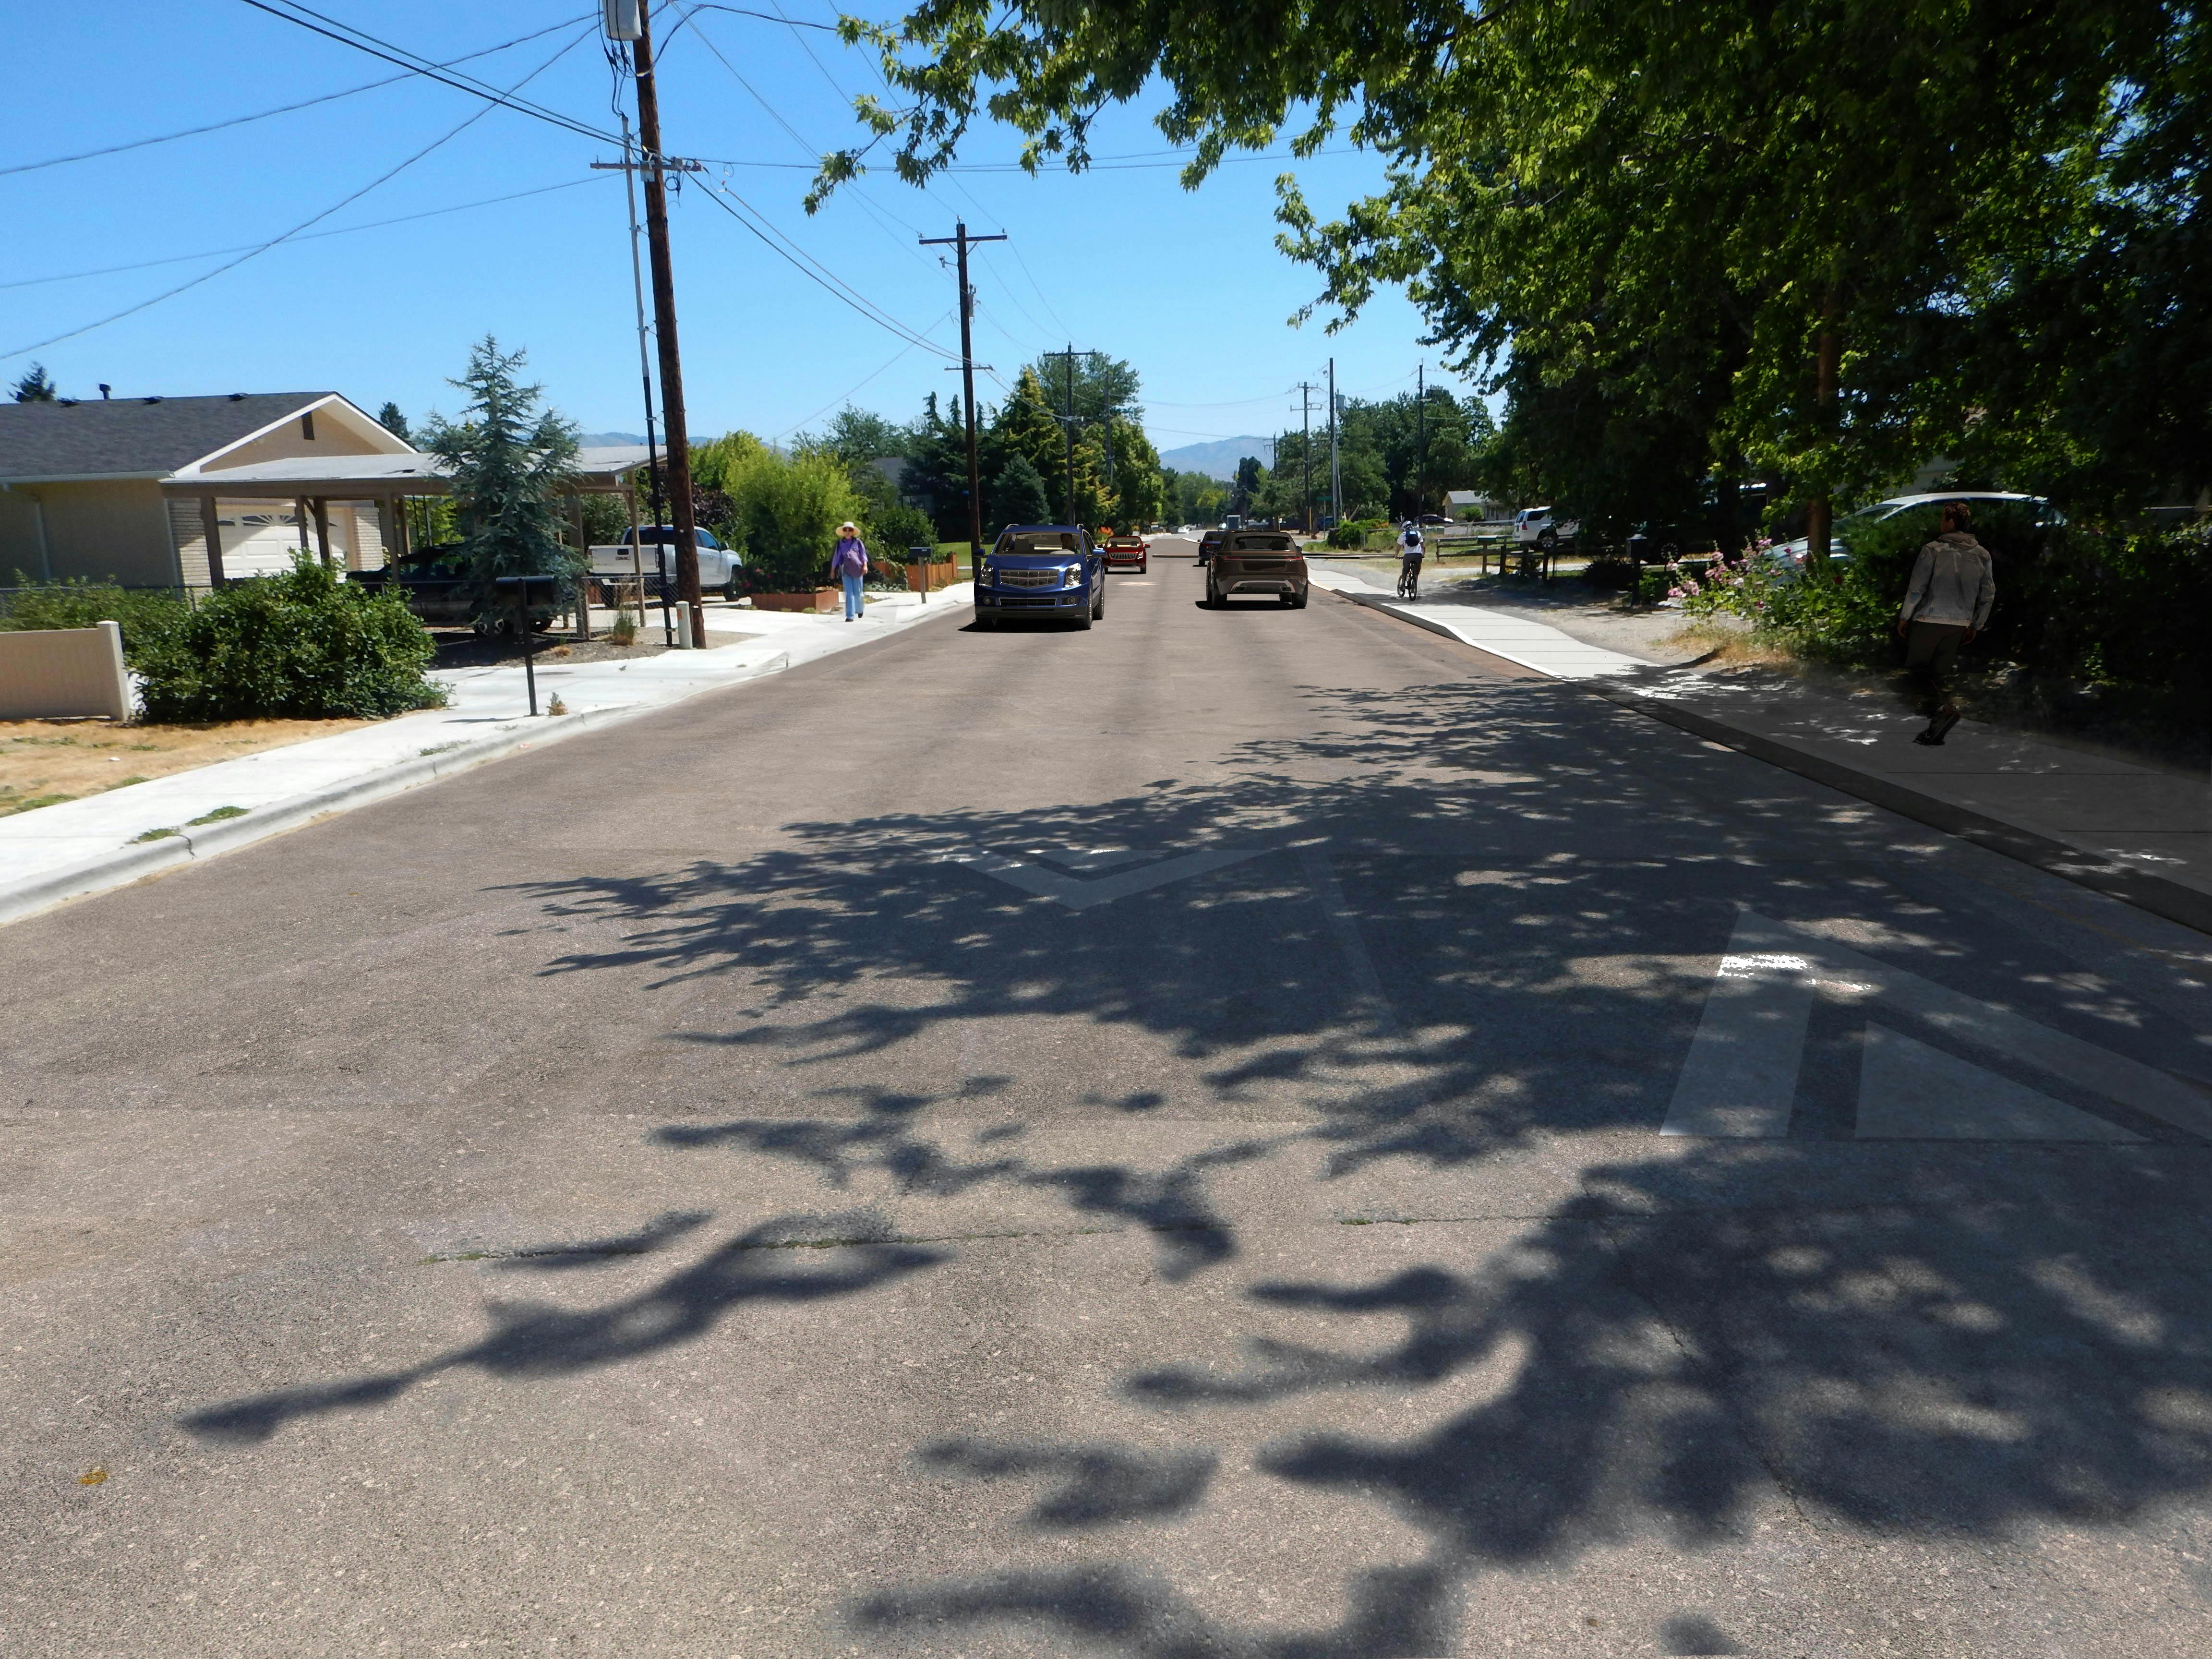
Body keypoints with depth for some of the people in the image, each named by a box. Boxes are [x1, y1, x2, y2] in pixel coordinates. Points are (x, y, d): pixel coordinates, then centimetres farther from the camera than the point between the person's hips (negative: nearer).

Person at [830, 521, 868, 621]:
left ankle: (859, 609, 31)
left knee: (857, 592, 3)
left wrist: (865, 565, -13)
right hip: (845, 570, 1)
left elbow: (863, 555, 3)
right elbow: (836, 557, 15)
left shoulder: (858, 542, 7)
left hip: (857, 569, -1)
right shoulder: (840, 543, 11)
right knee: (849, 593, -8)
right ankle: (850, 616, -11)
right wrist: (833, 570, 16)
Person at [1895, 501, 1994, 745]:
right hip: (1959, 624, 5)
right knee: (1939, 674, 10)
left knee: (1916, 669, 5)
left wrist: (1904, 617, 0)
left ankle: (1945, 708, -18)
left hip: (1928, 620, -5)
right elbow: (1988, 595, 10)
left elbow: (1917, 588, -10)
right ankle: (1935, 732, 9)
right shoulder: (1982, 555, 7)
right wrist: (1976, 626, 19)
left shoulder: (1933, 550, -9)